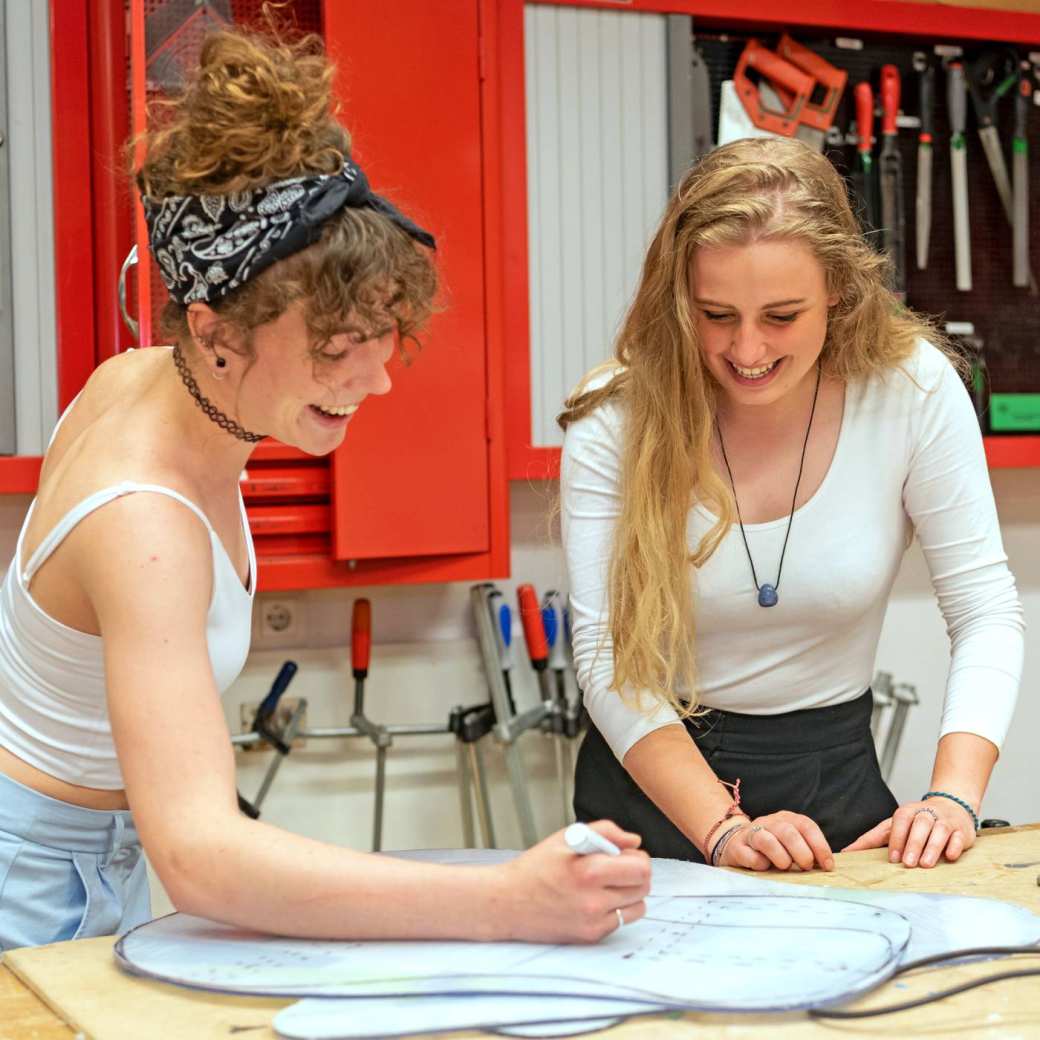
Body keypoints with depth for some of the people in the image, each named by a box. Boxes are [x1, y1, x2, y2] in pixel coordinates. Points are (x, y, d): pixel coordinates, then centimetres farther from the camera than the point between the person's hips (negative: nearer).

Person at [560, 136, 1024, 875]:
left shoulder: (914, 388, -10)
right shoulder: (614, 420, -12)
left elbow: (986, 610, -5)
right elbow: (606, 653, -13)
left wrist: (953, 797, -20)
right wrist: (722, 831, -25)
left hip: (832, 770, 1)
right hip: (655, 781, -1)